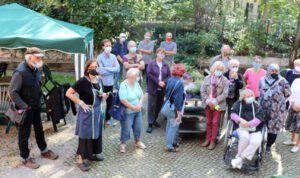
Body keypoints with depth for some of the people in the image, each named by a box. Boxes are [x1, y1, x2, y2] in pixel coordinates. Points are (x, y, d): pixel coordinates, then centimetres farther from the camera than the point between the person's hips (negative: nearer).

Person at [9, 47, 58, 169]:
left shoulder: (35, 69, 1)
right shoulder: (20, 72, -24)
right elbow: (12, 92, -23)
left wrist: (39, 99, 11)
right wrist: (24, 106, -22)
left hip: (36, 106, 8)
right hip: (26, 108, -8)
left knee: (39, 129, 21)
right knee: (24, 133, 7)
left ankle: (44, 151, 39)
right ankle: (25, 158, 23)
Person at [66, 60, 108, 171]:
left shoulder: (99, 81, 4)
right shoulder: (82, 81, -18)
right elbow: (68, 93, -18)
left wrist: (104, 96, -4)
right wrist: (81, 103, -20)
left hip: (97, 111, 7)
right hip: (86, 113, -7)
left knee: (96, 133, 17)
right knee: (85, 135, 1)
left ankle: (92, 154, 36)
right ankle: (81, 160, 14)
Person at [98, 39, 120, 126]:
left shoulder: (113, 56, 1)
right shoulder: (100, 57, -13)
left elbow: (118, 69, -6)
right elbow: (101, 71, -20)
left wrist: (107, 68, -13)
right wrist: (112, 69, -10)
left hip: (110, 83, 5)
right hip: (102, 83, -4)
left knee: (109, 101, 15)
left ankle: (108, 118, 31)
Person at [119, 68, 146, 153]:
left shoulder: (136, 83, 3)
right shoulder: (123, 85, -19)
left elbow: (142, 95, 7)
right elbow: (123, 100, -25)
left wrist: (139, 105, -10)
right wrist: (134, 107, -18)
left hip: (138, 111, 7)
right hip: (128, 112, -7)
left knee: (138, 127, 18)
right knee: (126, 129, 4)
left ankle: (137, 141, 40)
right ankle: (123, 144, 24)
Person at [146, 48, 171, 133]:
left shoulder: (165, 65, 9)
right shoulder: (151, 64, -3)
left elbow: (169, 75, 5)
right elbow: (149, 74, -13)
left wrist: (164, 82, -14)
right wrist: (158, 82, -18)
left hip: (162, 89, 4)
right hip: (153, 88, -4)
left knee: (159, 105, 11)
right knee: (152, 105, -4)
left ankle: (154, 120, 29)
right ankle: (150, 124, 0)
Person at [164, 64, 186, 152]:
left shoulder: (169, 80, 1)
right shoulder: (179, 83, -23)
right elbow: (178, 99, -24)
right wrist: (179, 113, -19)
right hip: (175, 109, -8)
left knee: (169, 126, 20)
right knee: (173, 127, 4)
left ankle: (169, 142, 35)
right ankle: (169, 146, 13)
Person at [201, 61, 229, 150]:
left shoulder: (225, 80, -5)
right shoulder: (207, 78, 2)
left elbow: (225, 94, -11)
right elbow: (203, 91, 1)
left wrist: (215, 101, -18)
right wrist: (208, 101, -11)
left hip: (218, 105, -2)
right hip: (208, 104, 3)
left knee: (215, 123, 3)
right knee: (208, 122, 11)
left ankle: (213, 141, 11)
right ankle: (208, 139, 22)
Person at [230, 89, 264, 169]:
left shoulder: (256, 106, 2)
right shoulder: (238, 104, 5)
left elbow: (259, 118, -9)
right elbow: (233, 114, -3)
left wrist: (249, 124, -22)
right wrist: (240, 120, -22)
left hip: (255, 130, 1)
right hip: (242, 128, 0)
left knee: (256, 142, -30)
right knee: (244, 137, -36)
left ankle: (240, 158, -23)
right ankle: (240, 157, -18)